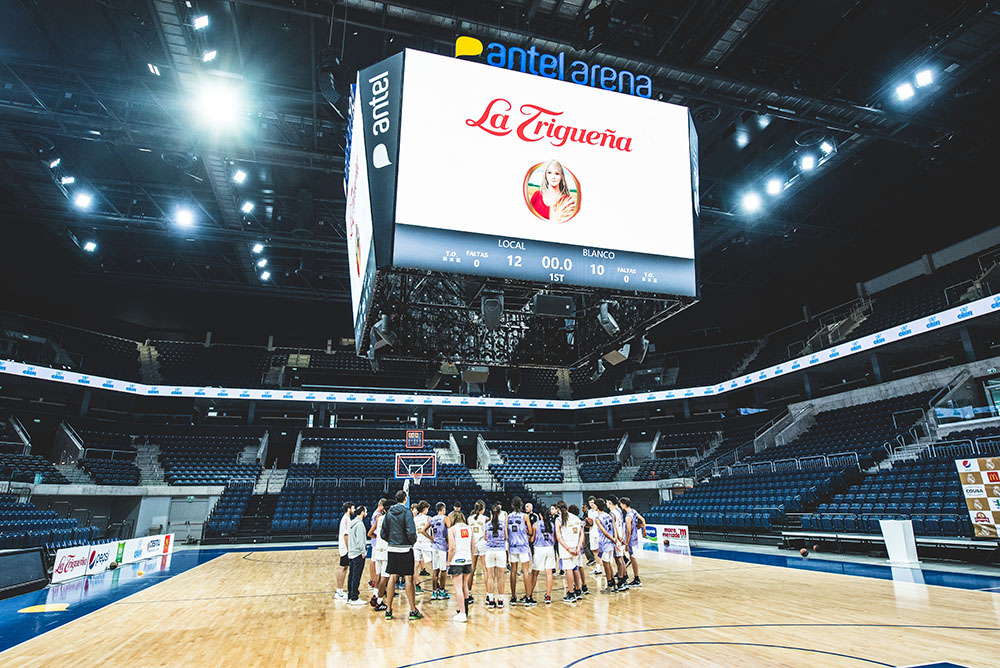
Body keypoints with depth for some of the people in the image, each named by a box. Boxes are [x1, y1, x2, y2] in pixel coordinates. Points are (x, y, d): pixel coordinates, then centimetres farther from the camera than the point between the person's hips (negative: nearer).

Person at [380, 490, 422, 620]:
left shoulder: (389, 512, 6)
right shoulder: (406, 512, -11)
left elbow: (383, 533, 8)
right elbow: (411, 532, -18)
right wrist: (413, 541, 1)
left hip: (392, 549, 5)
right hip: (405, 549, -5)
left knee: (392, 577, 10)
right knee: (408, 578, 0)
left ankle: (388, 610, 15)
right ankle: (413, 611, 5)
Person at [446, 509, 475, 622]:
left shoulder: (452, 529, -7)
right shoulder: (469, 528, 9)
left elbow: (452, 548, -14)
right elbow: (473, 546, 11)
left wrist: (448, 561, -2)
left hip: (456, 561, -6)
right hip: (467, 560, 6)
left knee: (458, 587, 0)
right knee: (464, 586, 20)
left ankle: (462, 614, -2)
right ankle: (465, 610, 30)